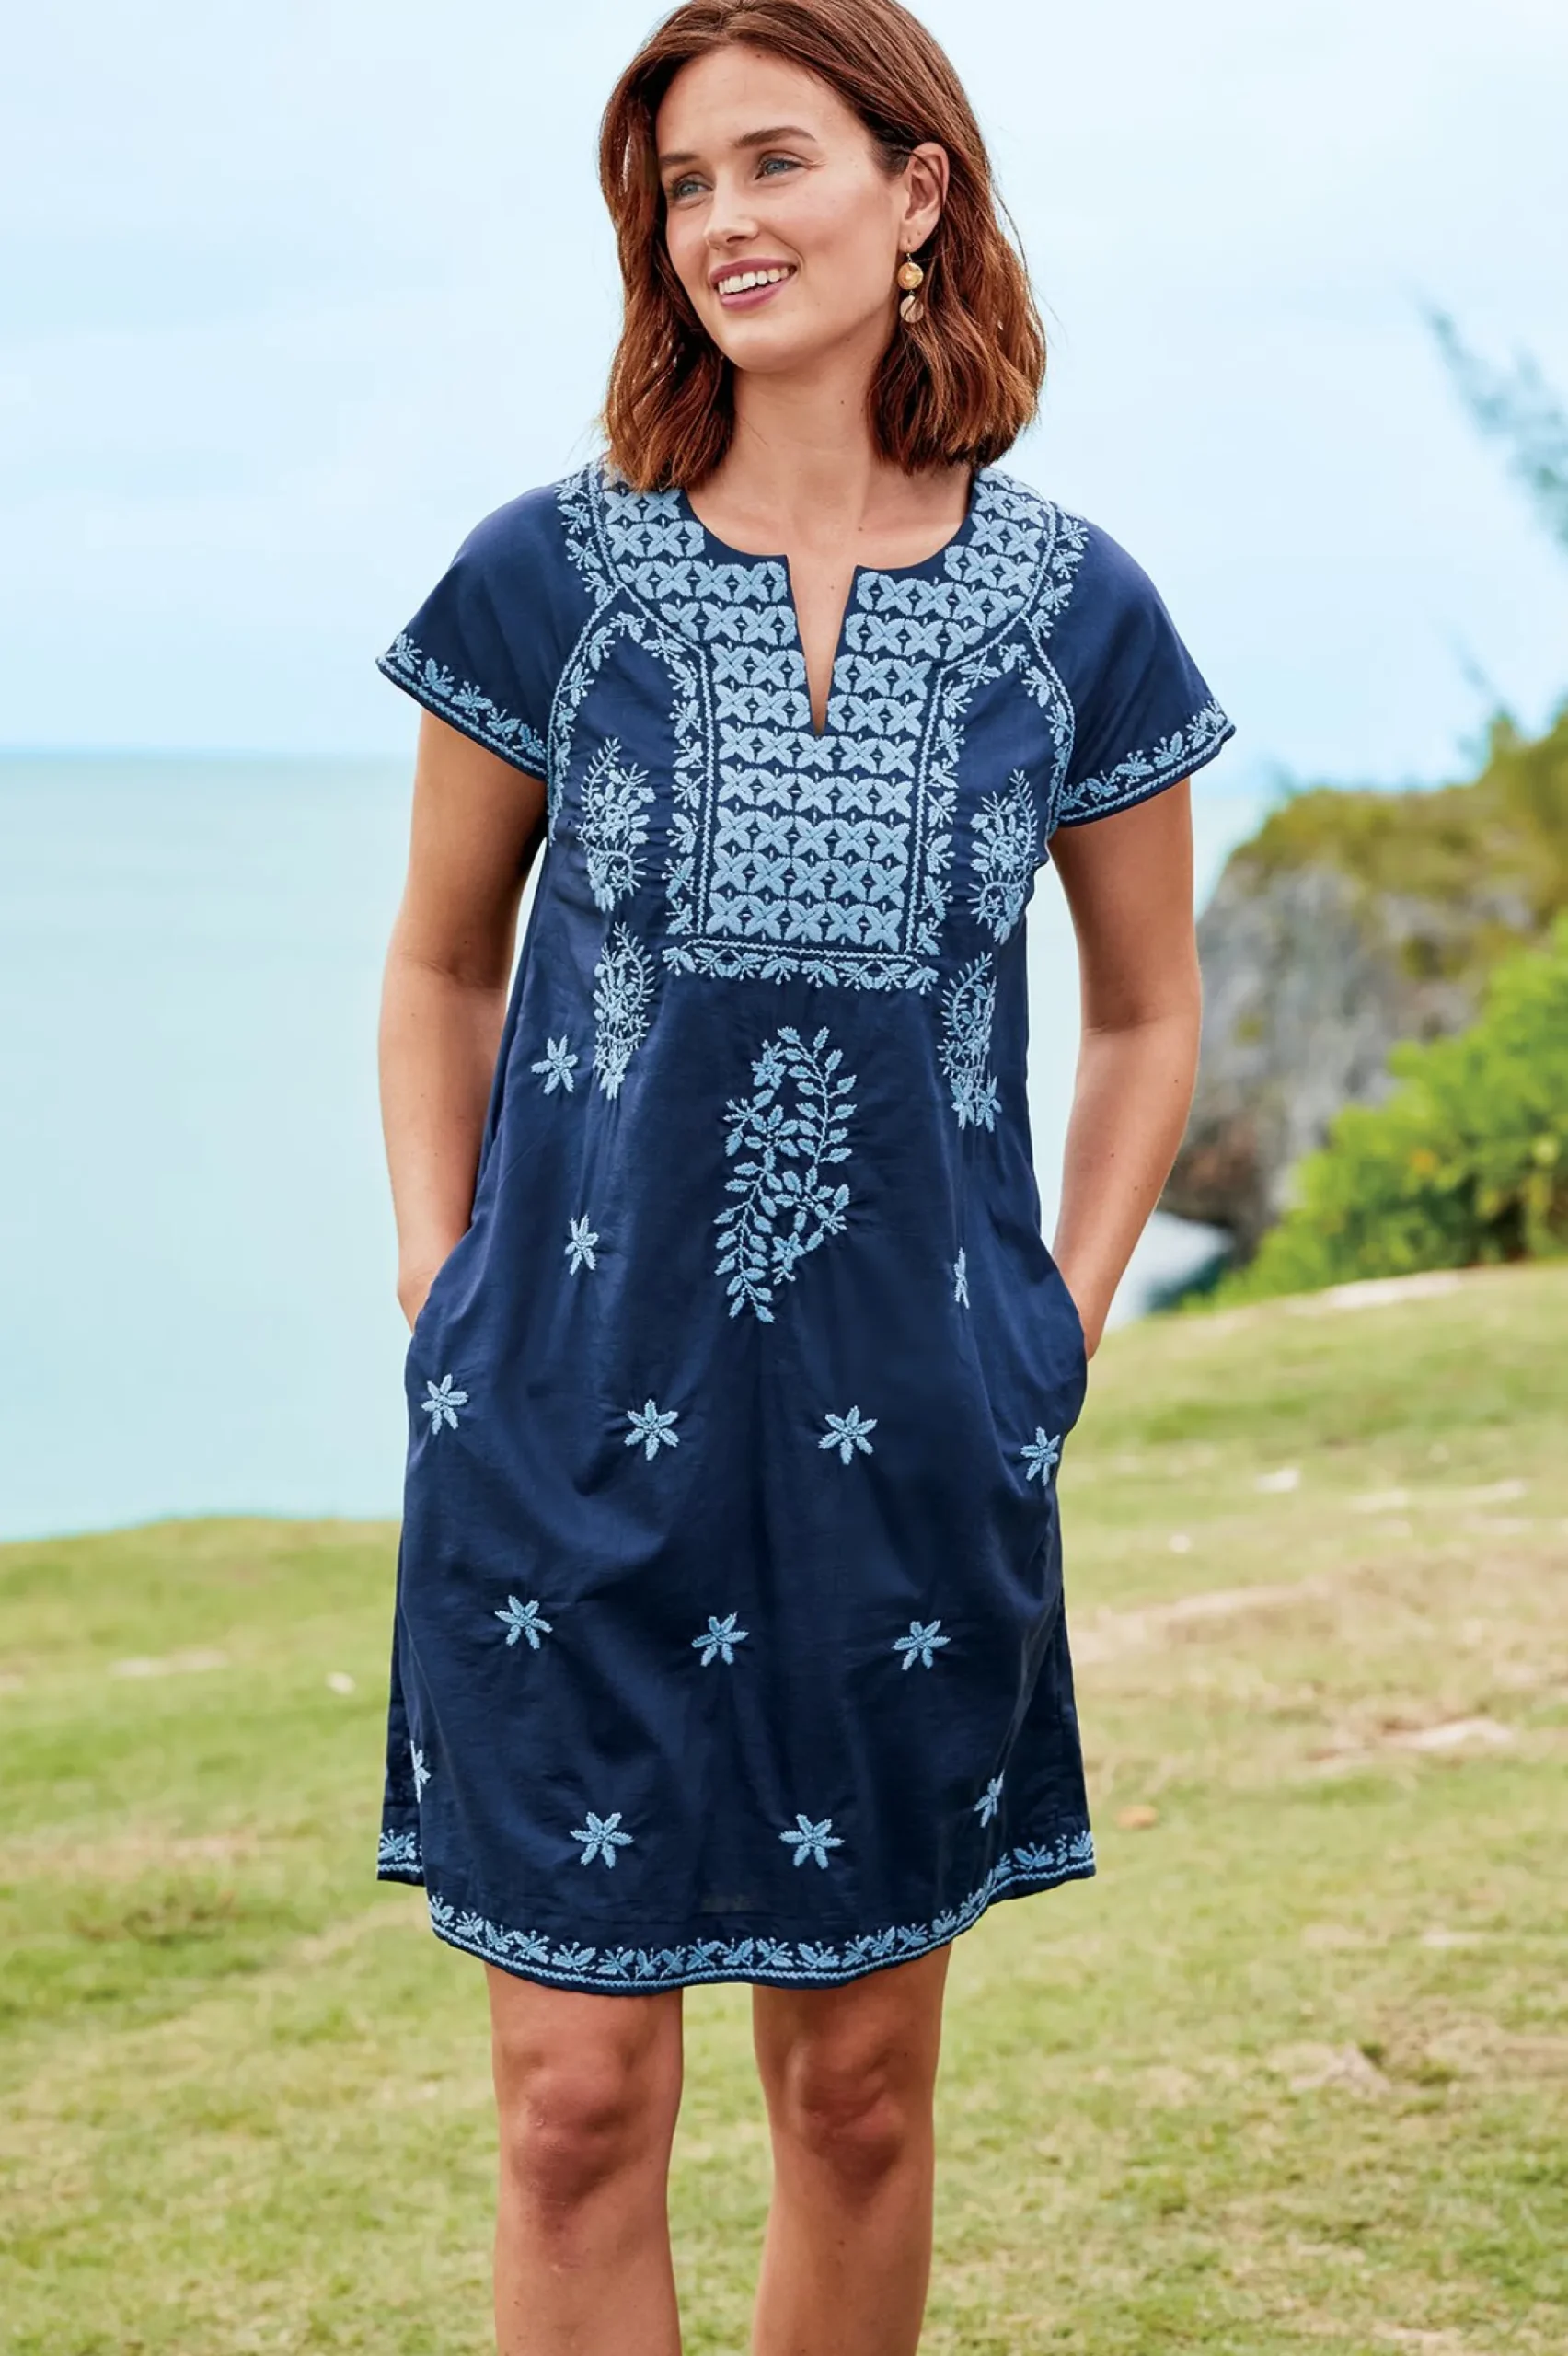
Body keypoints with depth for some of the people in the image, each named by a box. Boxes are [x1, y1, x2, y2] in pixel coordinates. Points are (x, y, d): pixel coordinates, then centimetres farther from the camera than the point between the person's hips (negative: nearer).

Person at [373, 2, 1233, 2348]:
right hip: (574, 1430, -1)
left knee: (862, 2094, 12)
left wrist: (1055, 1342, 4)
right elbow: (439, 968, 10)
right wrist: (447, 1315, 2)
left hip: (915, 1448, 1)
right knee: (580, 2110, 1)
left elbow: (1146, 1017, 12)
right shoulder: (551, 574, -1)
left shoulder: (1070, 608, 1)